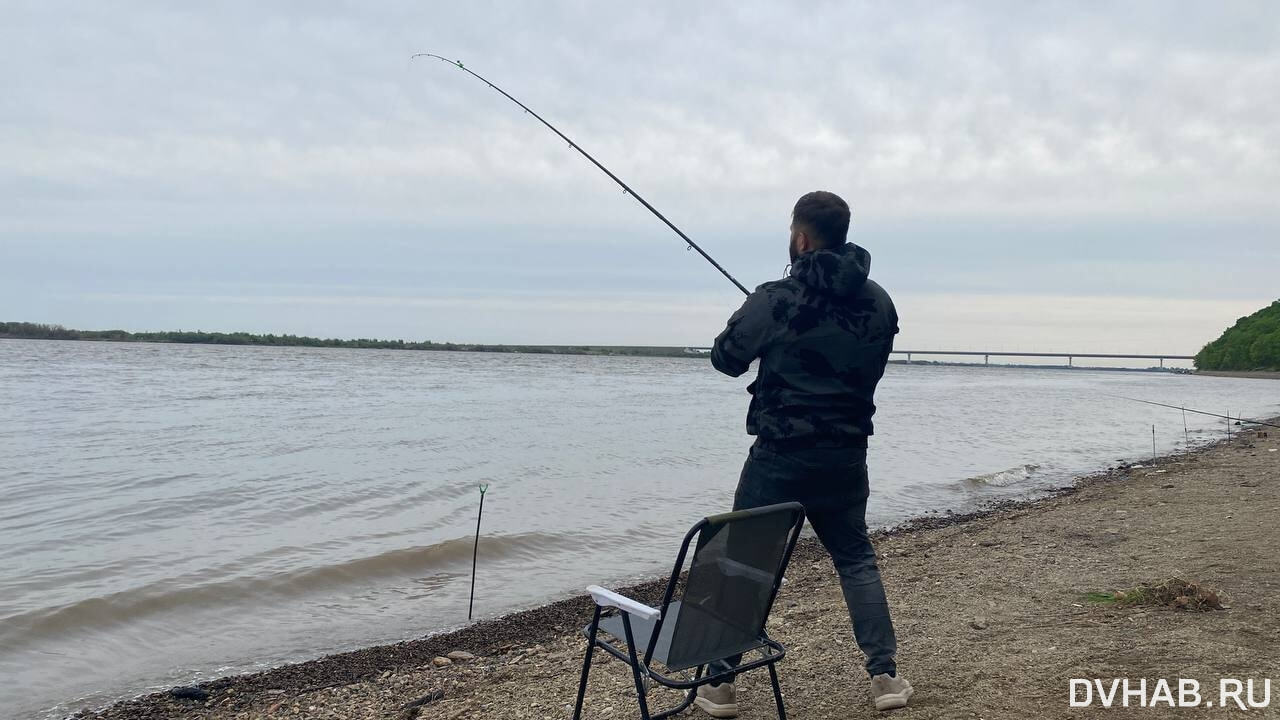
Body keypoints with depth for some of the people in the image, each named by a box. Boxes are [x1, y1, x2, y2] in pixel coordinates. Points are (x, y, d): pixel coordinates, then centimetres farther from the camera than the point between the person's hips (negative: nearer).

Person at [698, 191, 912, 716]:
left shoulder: (776, 299, -13)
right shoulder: (878, 302, 3)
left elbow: (726, 358, 0)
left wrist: (757, 331, 18)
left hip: (781, 454, -4)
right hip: (846, 454, 4)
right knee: (857, 560, 19)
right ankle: (885, 676, 17)